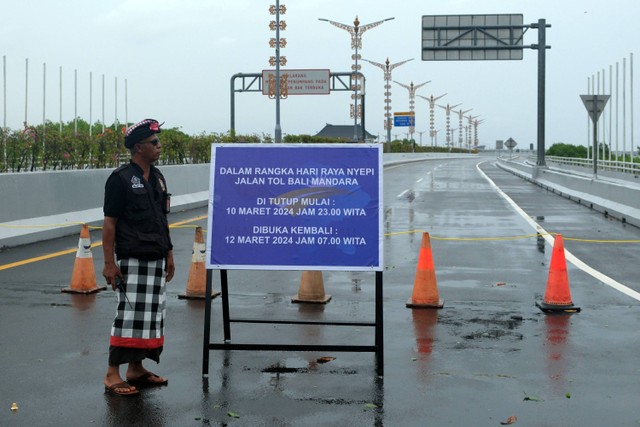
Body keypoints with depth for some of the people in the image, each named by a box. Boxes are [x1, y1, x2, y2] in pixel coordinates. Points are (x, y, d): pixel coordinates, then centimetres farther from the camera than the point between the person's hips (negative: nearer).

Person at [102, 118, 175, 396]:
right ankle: (112, 374, -2)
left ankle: (136, 368, 21)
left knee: (151, 315, 10)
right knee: (129, 314, -9)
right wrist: (109, 262, -14)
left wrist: (169, 255, 18)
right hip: (131, 259, -8)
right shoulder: (121, 178, -8)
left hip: (156, 259, 8)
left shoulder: (157, 178, 14)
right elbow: (109, 222, -10)